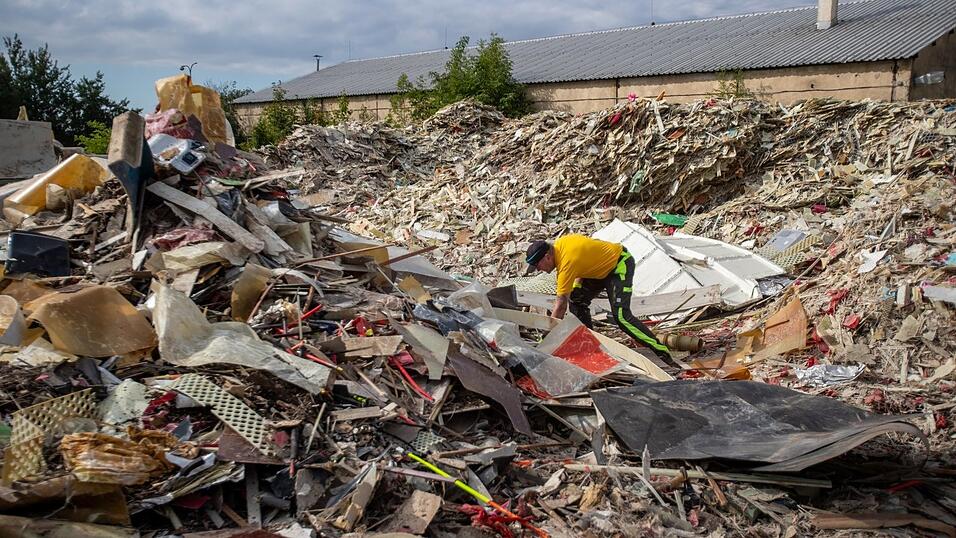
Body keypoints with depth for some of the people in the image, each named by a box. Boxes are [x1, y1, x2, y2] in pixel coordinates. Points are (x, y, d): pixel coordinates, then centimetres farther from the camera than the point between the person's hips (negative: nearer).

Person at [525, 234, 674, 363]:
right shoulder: (558, 244, -5)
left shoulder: (567, 262, -31)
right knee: (576, 298, 5)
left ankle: (661, 351, -15)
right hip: (601, 265, 10)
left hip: (620, 264, -10)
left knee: (620, 315, -20)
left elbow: (561, 303, -30)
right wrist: (578, 281, -1)